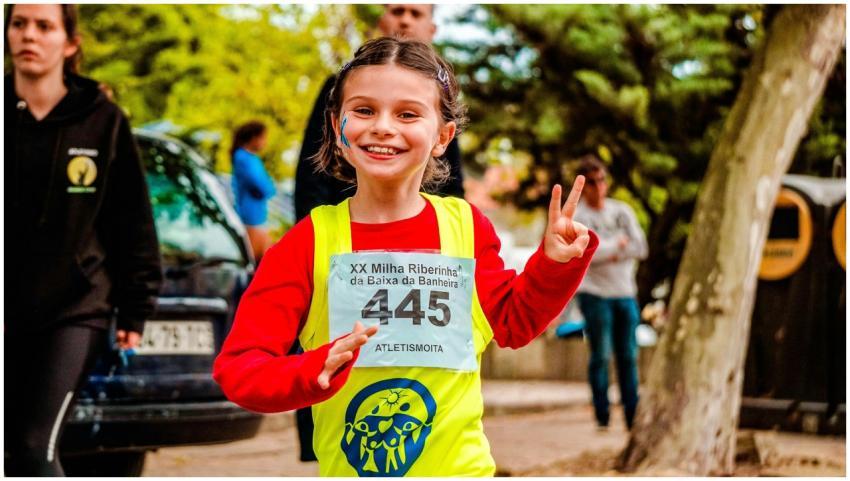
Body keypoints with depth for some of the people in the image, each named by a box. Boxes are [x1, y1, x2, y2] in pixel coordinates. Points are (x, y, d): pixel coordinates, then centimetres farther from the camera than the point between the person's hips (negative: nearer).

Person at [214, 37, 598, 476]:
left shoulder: (466, 226, -4)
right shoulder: (310, 240, -11)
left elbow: (511, 321, 11)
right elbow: (238, 367, -14)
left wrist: (555, 263, -4)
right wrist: (313, 373, -32)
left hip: (458, 467, 1)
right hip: (346, 469, -1)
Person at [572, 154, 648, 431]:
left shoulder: (622, 211, 12)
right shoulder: (574, 216, -1)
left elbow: (640, 248, 3)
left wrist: (606, 253, -7)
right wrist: (617, 245, -6)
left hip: (625, 293, 4)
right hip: (595, 293, -4)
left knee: (628, 356, 3)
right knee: (601, 356, -5)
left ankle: (632, 416, 6)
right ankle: (602, 416, 1)